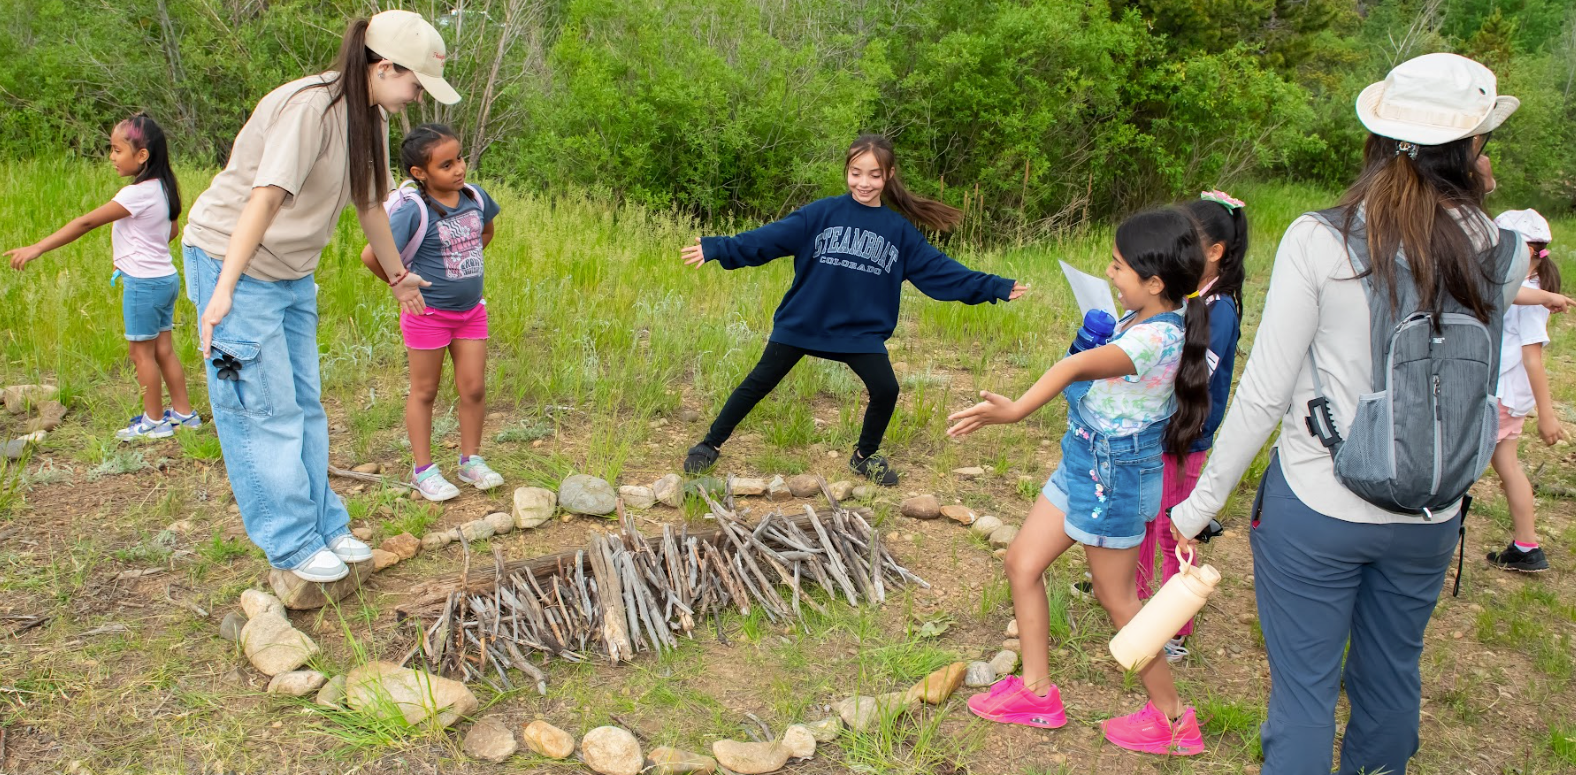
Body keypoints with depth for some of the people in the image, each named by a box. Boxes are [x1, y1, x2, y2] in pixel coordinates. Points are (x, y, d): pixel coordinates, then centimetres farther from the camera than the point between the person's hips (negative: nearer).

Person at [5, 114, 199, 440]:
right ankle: (183, 413, 20)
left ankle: (154, 420, 13)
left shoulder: (137, 194, -20)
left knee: (141, 352, 4)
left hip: (143, 282, -8)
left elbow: (86, 222, -21)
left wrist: (37, 248, -20)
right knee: (163, 350, 14)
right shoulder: (163, 188, 5)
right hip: (165, 276, 8)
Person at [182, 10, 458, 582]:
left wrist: (397, 275, 24)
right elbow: (266, 197, -32)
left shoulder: (370, 117, 3)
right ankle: (292, 545, 8)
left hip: (293, 272, 9)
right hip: (232, 261, -9)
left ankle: (323, 527, 24)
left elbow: (370, 204, 15)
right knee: (264, 410, -3)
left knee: (303, 404, 13)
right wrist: (224, 288, -36)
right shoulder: (310, 106, -24)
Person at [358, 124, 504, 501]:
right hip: (428, 314, -5)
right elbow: (371, 255, -23)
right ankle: (423, 470, 19)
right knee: (424, 390, 9)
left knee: (474, 388, 8)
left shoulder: (475, 197, -3)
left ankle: (471, 460, 24)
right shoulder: (414, 211, -21)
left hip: (471, 310, 5)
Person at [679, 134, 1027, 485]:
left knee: (886, 389, -9)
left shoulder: (900, 231, 1)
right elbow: (770, 238, -14)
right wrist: (717, 248, -25)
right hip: (800, 323, -1)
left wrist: (995, 287, -6)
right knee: (759, 383, 5)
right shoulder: (822, 213, -7)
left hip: (862, 332, 2)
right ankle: (710, 444, 23)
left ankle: (866, 456, 19)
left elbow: (938, 270, 0)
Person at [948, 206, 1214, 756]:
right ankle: (1037, 691, 26)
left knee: (1116, 598, 8)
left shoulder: (1155, 338, -28)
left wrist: (1014, 411, -52)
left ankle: (1172, 717, 28)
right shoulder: (1148, 319, -1)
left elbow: (1078, 366, -44)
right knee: (1022, 562, 13)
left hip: (1116, 477, -9)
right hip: (1085, 464, 9)